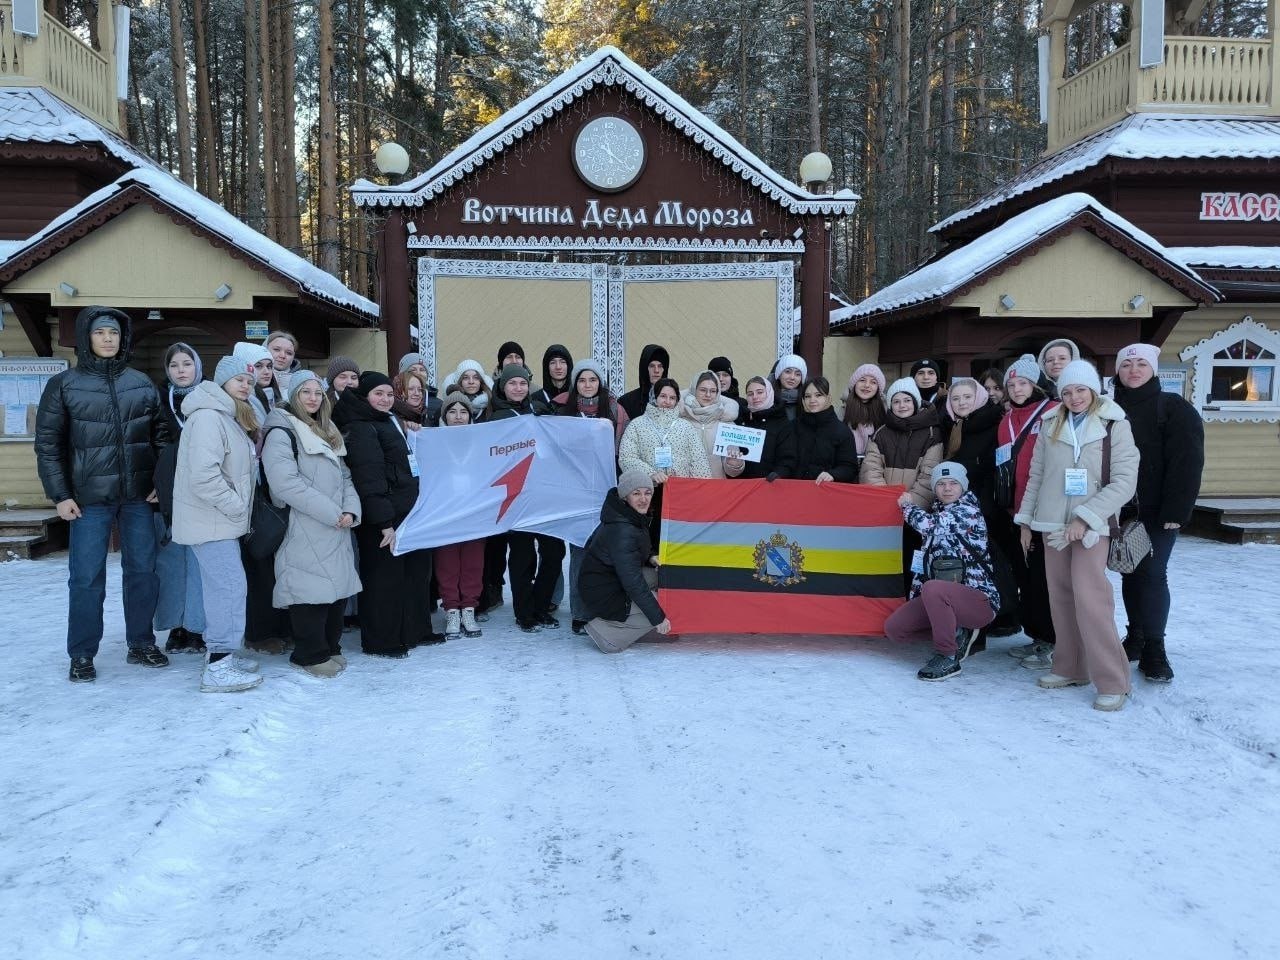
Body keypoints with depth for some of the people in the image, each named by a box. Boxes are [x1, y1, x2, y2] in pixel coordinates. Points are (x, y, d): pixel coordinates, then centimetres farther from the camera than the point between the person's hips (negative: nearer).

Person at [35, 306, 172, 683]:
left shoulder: (142, 383, 7)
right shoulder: (64, 385, -1)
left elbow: (161, 435, 12)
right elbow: (47, 444, -1)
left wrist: (162, 482, 3)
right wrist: (60, 495, -7)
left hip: (139, 496, 3)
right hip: (89, 498, -3)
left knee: (142, 570, 8)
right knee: (86, 577, 1)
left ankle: (141, 644, 22)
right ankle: (81, 656, 13)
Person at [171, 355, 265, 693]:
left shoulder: (232, 417, 17)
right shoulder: (208, 416, -16)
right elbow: (203, 475, -26)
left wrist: (239, 508, 12)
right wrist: (237, 507, -17)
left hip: (222, 519, 10)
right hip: (210, 520, -10)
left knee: (220, 586, 14)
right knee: (231, 586, -11)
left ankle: (218, 652, 23)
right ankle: (218, 667, -7)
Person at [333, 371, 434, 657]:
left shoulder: (389, 422, 18)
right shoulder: (360, 429, -11)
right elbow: (369, 479, -20)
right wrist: (384, 522, -24)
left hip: (407, 512, 10)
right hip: (383, 518, -10)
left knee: (416, 570, 14)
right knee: (385, 576, -3)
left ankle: (414, 631, 26)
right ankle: (381, 641, 9)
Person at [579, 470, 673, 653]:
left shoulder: (635, 516, -1)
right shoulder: (621, 530, -30)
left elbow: (638, 549, 18)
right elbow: (633, 582, -29)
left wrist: (651, 558, -5)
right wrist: (658, 618, -24)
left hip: (616, 578, 9)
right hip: (605, 595, -9)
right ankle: (603, 629, -7)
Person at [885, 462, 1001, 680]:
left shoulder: (969, 511, -8)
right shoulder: (936, 513, 16)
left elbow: (928, 524, -21)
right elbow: (926, 560, 21)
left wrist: (907, 506, -2)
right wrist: (914, 595, 12)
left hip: (979, 599, -8)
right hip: (940, 597, 8)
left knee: (933, 588, -37)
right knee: (893, 627, -3)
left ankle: (948, 657, -20)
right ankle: (957, 634, 11)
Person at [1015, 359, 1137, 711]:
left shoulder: (1115, 427, -3)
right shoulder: (1050, 426, 8)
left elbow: (1124, 482, -9)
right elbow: (1036, 476, 14)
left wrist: (1085, 518, -15)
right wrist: (1025, 519, 13)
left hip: (1091, 527, -4)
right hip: (1053, 524, 4)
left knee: (1089, 597, -13)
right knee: (1061, 597, 7)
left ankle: (1112, 681, -6)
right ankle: (1070, 667, 19)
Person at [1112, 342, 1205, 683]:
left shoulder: (1174, 408, -5)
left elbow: (1186, 462, -12)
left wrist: (1176, 511, -18)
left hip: (1156, 512, -4)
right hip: (1120, 510, 4)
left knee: (1152, 574, -4)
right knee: (1129, 573, 10)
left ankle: (1154, 648, 5)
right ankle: (1136, 636, 22)